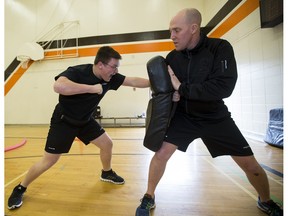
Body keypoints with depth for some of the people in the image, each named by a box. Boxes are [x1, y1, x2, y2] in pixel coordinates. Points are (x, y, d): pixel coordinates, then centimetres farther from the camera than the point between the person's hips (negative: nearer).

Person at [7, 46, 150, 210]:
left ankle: (107, 173, 33)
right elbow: (58, 86, -47)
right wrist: (92, 88, -43)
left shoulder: (110, 78, -12)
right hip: (64, 121, -5)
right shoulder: (77, 72, -28)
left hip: (85, 120, 6)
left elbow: (134, 81, -10)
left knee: (107, 144, 5)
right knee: (49, 161, 2)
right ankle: (20, 189, 32)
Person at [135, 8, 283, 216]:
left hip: (215, 118, 0)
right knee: (161, 153, -10)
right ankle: (149, 198, 17)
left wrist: (182, 88, -27)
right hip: (183, 116, 2)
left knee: (250, 165, 8)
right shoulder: (172, 57, -4)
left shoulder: (220, 48, -13)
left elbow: (224, 87, -27)